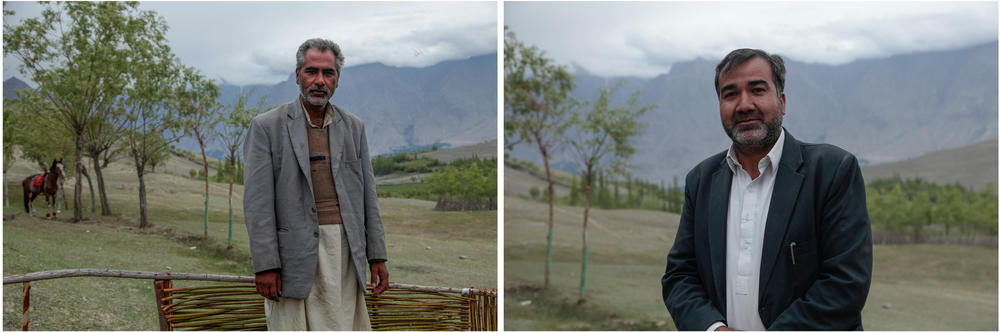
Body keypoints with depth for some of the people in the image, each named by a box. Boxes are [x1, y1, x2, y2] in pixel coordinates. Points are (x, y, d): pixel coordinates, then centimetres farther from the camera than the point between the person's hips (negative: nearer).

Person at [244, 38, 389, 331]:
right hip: (296, 256, -3)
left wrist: (377, 256, 8)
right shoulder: (266, 127, 0)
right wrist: (265, 265, -11)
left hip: (345, 253, 4)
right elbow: (257, 202, -5)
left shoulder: (353, 127, 12)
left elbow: (367, 194, 12)